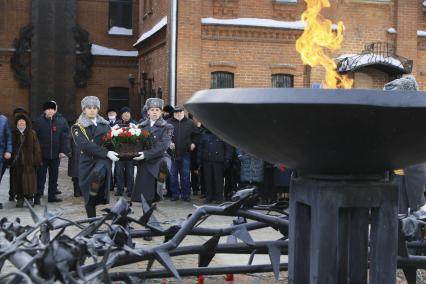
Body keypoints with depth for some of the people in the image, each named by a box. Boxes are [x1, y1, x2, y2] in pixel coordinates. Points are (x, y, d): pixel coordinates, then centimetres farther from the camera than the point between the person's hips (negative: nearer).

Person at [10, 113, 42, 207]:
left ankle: (30, 198, 8)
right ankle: (19, 199, 11)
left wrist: (37, 160, -3)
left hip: (29, 162, -1)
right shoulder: (13, 134, 7)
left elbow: (36, 148, 3)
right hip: (16, 162, 1)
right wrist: (10, 161, 0)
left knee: (29, 181, -2)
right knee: (18, 180, 3)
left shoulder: (32, 133, 5)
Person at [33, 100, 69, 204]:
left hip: (56, 154, 2)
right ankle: (38, 196, 5)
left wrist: (62, 151, -6)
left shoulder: (62, 121, 2)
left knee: (54, 175, 11)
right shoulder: (38, 121, -3)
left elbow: (64, 137, 1)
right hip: (42, 154, -2)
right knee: (41, 176, 0)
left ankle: (52, 195, 22)